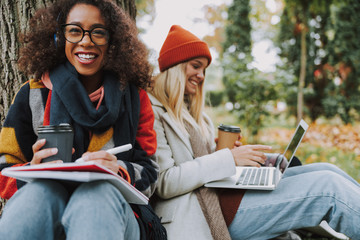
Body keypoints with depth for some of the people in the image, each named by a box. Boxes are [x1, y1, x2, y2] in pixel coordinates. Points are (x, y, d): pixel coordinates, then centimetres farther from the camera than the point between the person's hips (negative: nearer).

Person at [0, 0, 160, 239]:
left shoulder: (134, 98, 7)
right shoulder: (32, 96, 6)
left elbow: (149, 174, 4)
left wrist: (120, 170, -19)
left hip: (111, 209, 0)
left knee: (100, 191, -36)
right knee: (41, 190, -35)